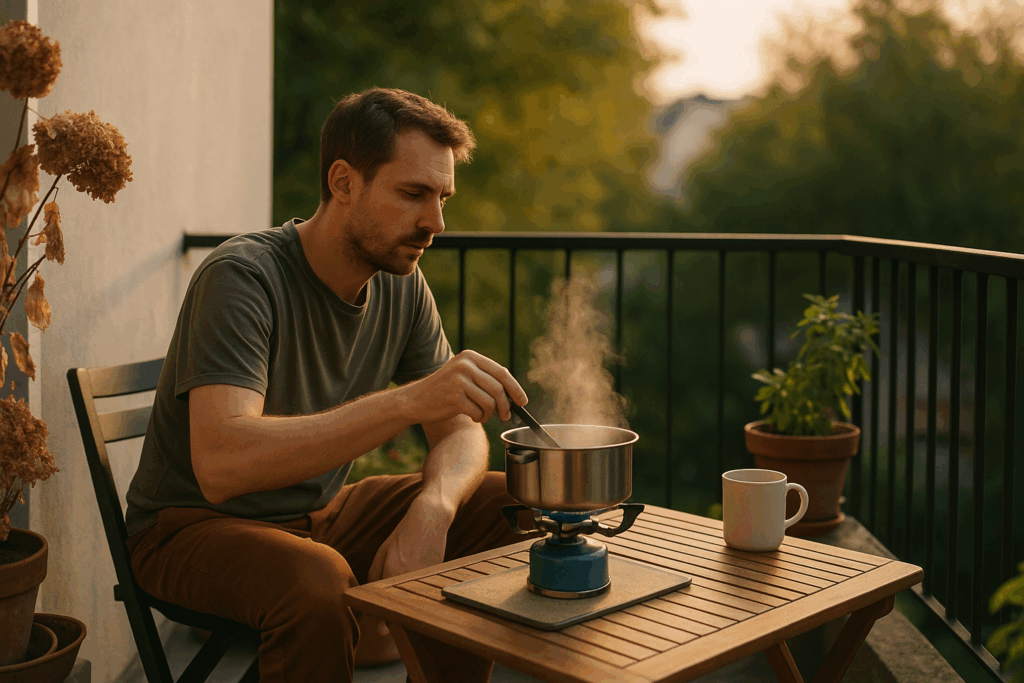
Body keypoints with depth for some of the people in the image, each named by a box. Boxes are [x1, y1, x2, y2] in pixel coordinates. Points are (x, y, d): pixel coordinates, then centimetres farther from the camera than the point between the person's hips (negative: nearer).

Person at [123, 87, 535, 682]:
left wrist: (431, 510, -24)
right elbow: (220, 463, -37)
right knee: (319, 580, -38)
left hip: (325, 511, 7)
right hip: (197, 524, -6)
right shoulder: (243, 277, -23)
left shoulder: (403, 285, -2)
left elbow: (461, 434, 0)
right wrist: (410, 399, -44)